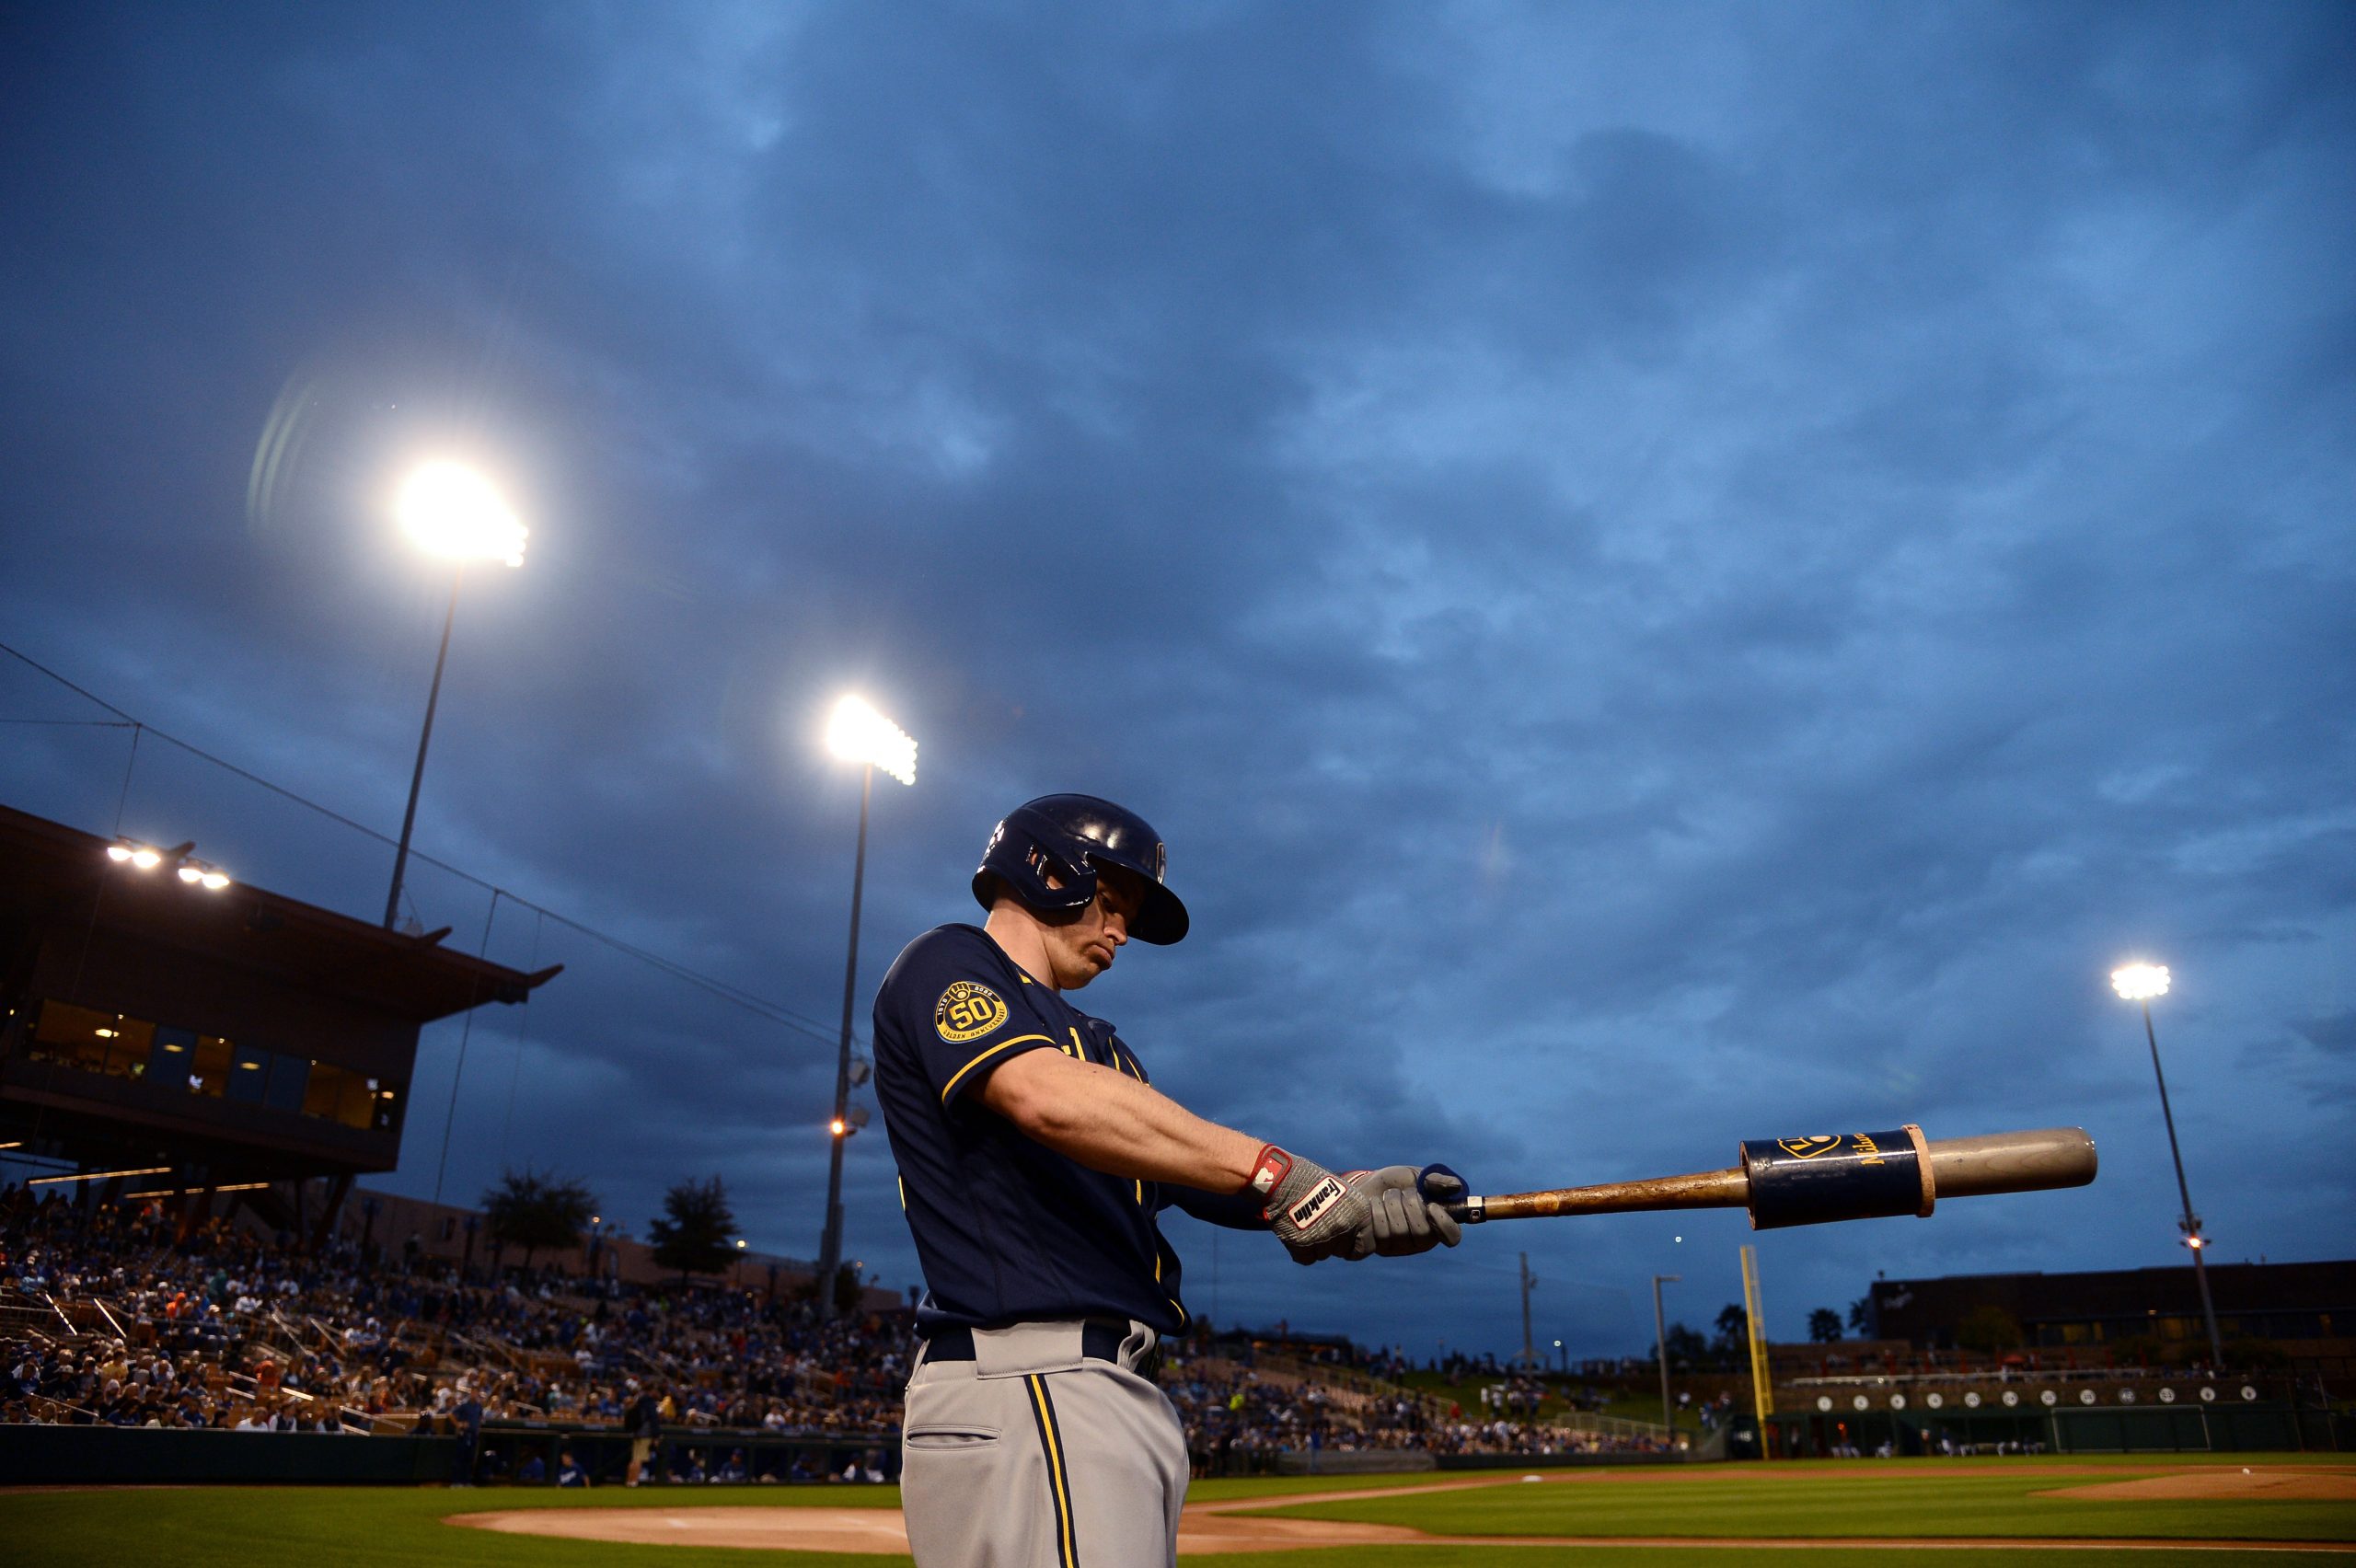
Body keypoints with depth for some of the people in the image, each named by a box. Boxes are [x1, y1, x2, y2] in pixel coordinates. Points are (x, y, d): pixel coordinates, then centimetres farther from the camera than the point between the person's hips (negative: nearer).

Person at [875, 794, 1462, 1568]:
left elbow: (1196, 1178, 13)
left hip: (1127, 1395, 9)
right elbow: (1049, 1097, -19)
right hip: (1026, 1388, -8)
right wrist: (1281, 1175, -23)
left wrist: (1348, 1195, -6)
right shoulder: (945, 965, 1)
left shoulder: (1099, 1044, 27)